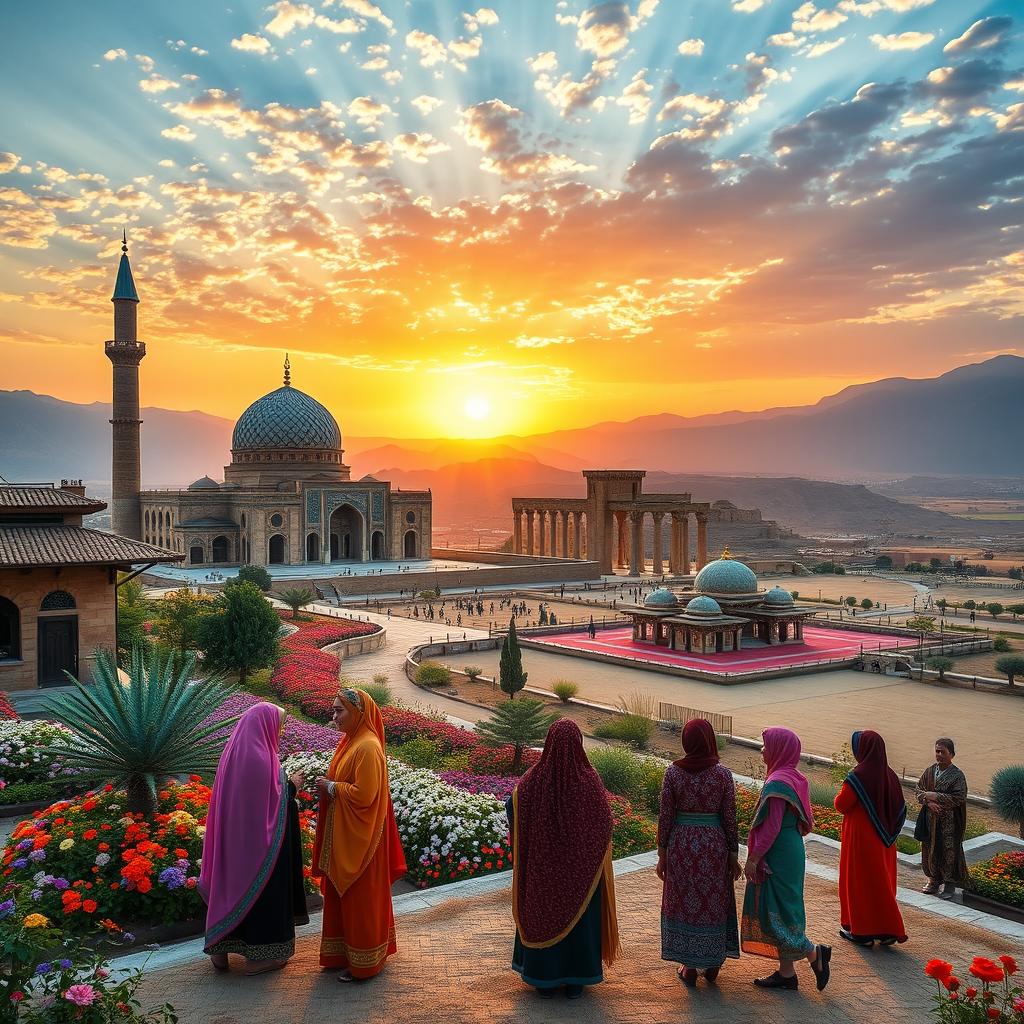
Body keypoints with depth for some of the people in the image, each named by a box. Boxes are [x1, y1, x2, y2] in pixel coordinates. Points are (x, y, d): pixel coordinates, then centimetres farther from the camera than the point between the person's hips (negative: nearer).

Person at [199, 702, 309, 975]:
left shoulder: (232, 752, 4)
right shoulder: (261, 758, -23)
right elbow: (273, 803, -19)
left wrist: (284, 785, 16)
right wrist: (292, 786, -4)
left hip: (232, 839, 8)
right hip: (259, 841, -8)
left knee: (231, 884, 17)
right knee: (260, 890, 4)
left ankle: (220, 947, 25)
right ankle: (259, 955, 14)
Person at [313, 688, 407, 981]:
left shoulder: (367, 748, -22)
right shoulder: (351, 741, 8)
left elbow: (363, 794, -25)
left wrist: (332, 788, -14)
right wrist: (328, 785, -1)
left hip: (359, 837, -10)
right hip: (343, 834, 10)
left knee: (359, 898, 2)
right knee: (342, 896, 18)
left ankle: (363, 962, 15)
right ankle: (345, 952, 31)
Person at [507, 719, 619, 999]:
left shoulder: (533, 779, -18)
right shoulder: (590, 780, -19)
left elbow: (512, 807, -3)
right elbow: (604, 824, -8)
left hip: (543, 864, 1)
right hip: (580, 866, 0)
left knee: (542, 915, 17)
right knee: (578, 917, 15)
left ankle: (544, 979, 27)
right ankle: (575, 981, 26)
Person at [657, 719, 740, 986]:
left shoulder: (673, 772, -10)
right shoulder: (723, 774, -10)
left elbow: (665, 816, -7)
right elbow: (730, 818, -6)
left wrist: (662, 854, 3)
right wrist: (734, 855, 4)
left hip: (682, 846, 0)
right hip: (714, 845, 0)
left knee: (684, 903, 13)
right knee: (714, 902, 17)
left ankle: (689, 968, 19)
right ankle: (712, 964, 28)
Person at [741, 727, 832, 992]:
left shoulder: (777, 783, -20)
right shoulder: (795, 779, 9)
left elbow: (772, 826, -22)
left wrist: (753, 858, -16)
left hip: (777, 857, -10)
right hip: (791, 851, 10)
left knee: (774, 912, 0)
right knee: (782, 911, 14)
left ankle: (815, 953, 4)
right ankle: (786, 973, 20)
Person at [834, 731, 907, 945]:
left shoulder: (858, 776, -21)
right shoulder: (889, 775, 0)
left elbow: (841, 805, -15)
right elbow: (900, 806, 7)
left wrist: (843, 791, 2)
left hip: (861, 838, -6)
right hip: (883, 838, 6)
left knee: (859, 881, 6)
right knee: (881, 881, 16)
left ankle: (862, 931, 13)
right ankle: (887, 930, 20)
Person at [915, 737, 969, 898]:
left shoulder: (957, 775, -11)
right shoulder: (929, 771, 4)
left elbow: (959, 798, -18)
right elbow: (919, 790, 5)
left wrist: (935, 796, -21)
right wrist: (928, 802, -14)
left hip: (949, 822, -5)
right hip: (930, 819, 5)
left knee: (949, 851, 3)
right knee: (930, 849, 12)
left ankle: (950, 884, 18)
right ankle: (934, 880, 27)